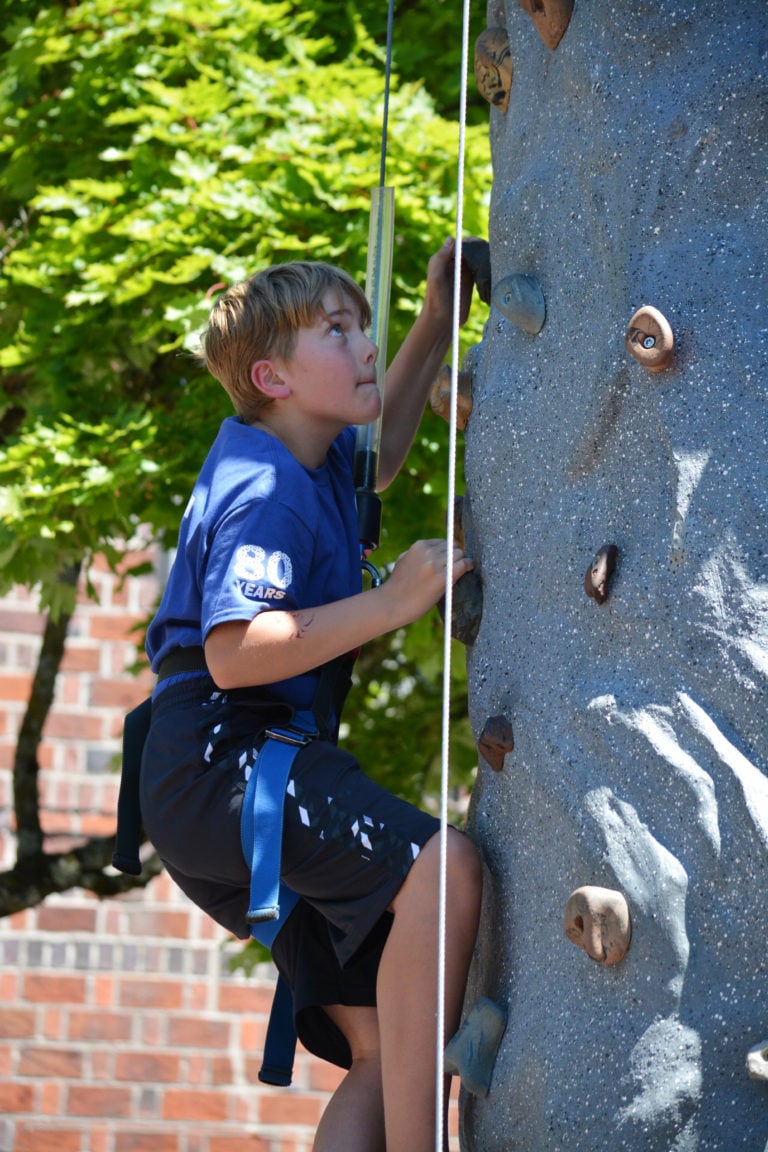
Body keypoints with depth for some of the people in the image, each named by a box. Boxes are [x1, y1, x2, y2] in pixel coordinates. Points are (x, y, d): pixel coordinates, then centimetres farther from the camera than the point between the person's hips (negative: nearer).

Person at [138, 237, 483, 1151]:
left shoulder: (307, 457, 16)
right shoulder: (264, 491, -13)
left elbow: (375, 460, 41)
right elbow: (233, 653, -25)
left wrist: (434, 329, 29)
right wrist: (393, 601, -24)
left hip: (259, 761, 11)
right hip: (212, 753, -11)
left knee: (382, 1051, 3)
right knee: (440, 867, -34)